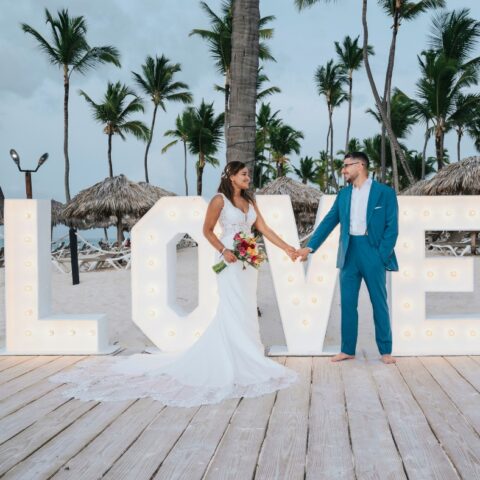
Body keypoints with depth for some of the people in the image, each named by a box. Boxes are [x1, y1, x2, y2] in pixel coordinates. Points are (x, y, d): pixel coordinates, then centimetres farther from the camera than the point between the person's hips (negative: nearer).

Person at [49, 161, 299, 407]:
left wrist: (287, 248, 3)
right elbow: (207, 230, -3)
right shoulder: (219, 200, -7)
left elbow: (264, 228, 10)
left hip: (248, 264, 8)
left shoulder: (250, 201, 13)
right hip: (231, 263, -7)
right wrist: (223, 251, -16)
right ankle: (241, 366, 2)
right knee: (234, 314, -5)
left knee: (243, 314, 9)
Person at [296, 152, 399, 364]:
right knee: (347, 303, 6)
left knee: (379, 303, 5)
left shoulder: (385, 192, -2)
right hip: (349, 252, 4)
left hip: (373, 252, -4)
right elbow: (328, 222, 8)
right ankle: (347, 350, 16)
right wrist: (310, 247, -1)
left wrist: (382, 255, -13)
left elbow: (392, 227, -5)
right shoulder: (343, 194, 10)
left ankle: (386, 350, 16)